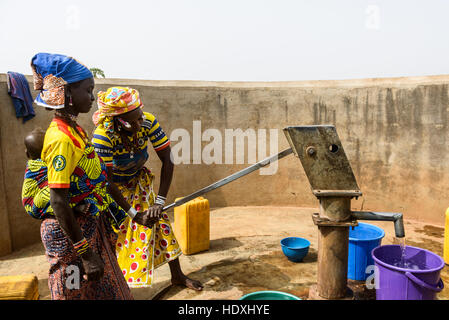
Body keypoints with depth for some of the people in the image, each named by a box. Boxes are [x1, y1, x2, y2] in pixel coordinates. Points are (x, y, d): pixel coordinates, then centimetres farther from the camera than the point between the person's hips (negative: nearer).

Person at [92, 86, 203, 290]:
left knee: (160, 222, 7)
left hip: (139, 182, 4)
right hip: (113, 188, -3)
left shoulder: (148, 122, -25)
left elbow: (167, 160, -21)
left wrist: (159, 202, -25)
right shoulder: (103, 136, -33)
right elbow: (107, 182, -28)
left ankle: (177, 275, 26)